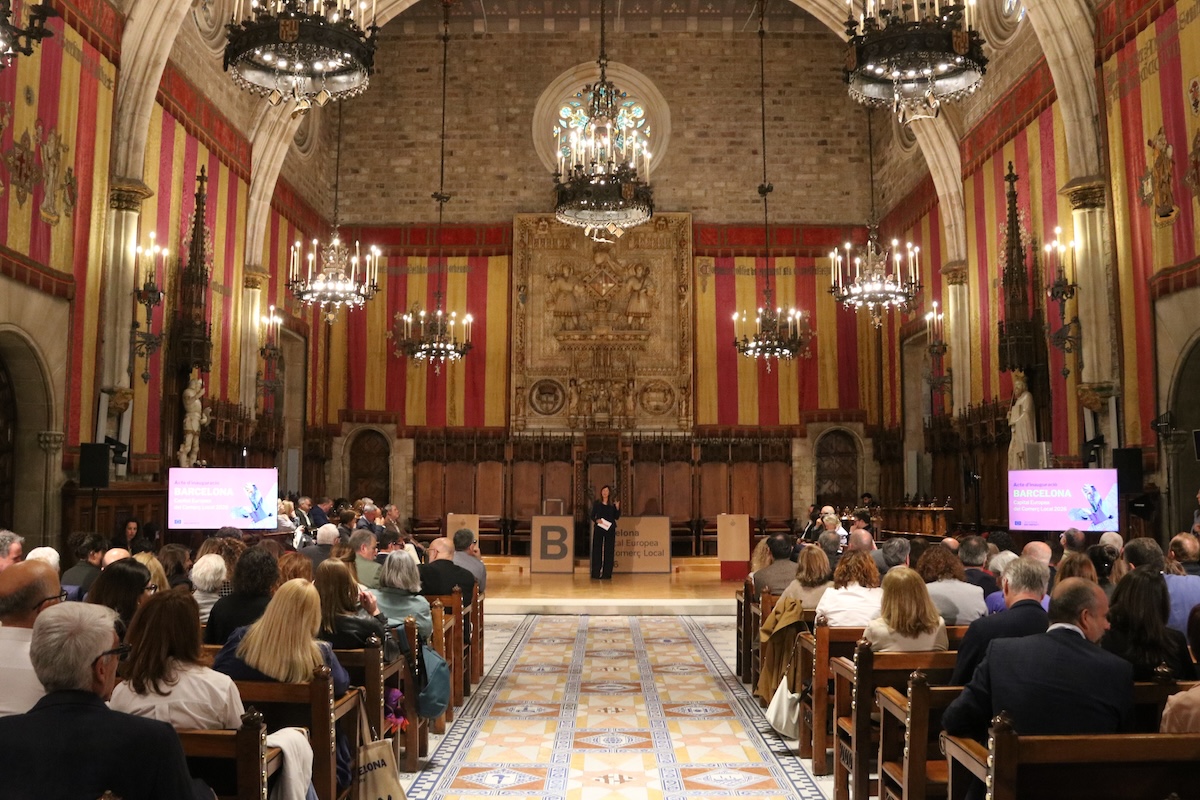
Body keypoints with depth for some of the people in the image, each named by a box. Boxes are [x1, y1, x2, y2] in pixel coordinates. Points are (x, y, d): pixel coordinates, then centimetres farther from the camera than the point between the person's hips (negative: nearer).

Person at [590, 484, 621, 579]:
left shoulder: (613, 504, 5)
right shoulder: (597, 503, 5)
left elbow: (617, 517, 4)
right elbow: (592, 516, 6)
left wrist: (617, 508, -10)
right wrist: (597, 520, -13)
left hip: (610, 529, 0)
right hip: (598, 529, 0)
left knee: (608, 551, -1)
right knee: (597, 550, -1)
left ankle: (606, 573, 2)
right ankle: (596, 573, 6)